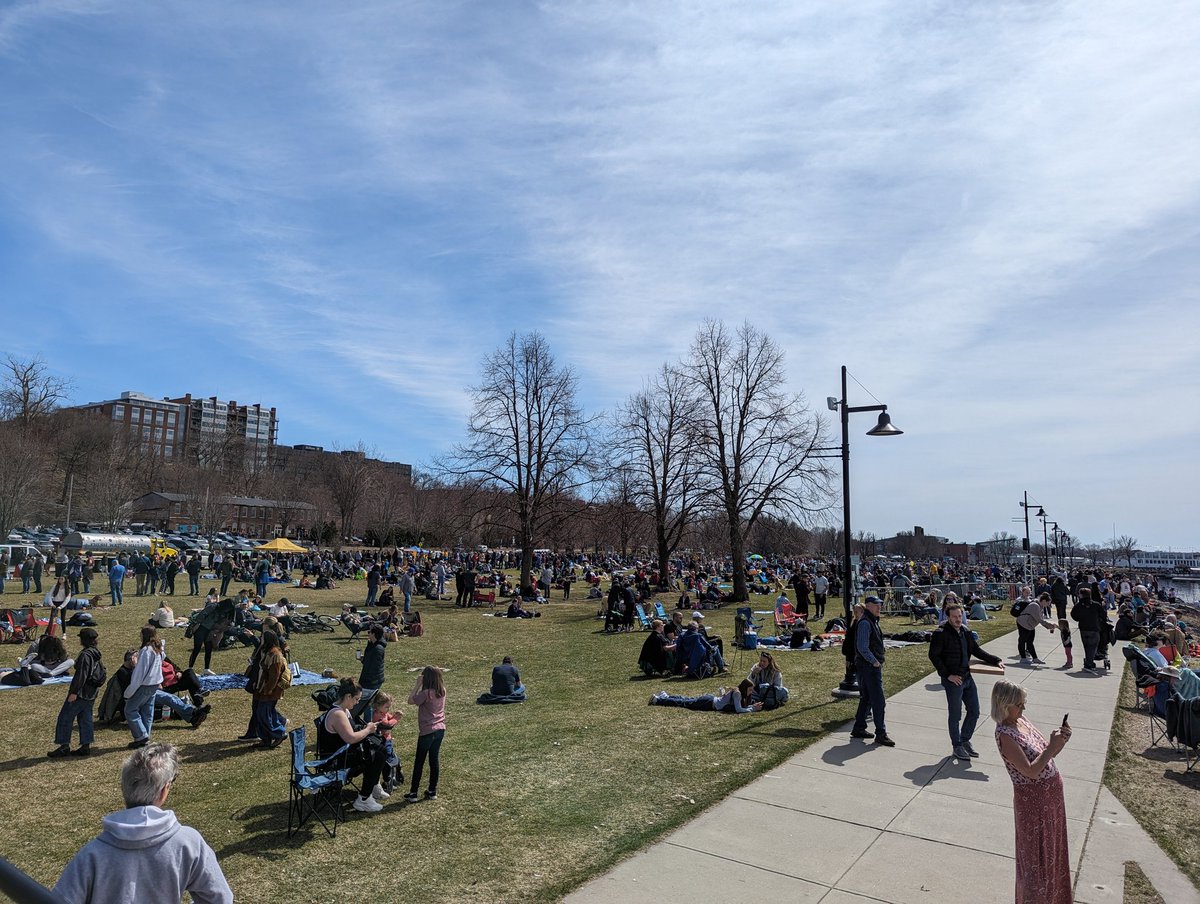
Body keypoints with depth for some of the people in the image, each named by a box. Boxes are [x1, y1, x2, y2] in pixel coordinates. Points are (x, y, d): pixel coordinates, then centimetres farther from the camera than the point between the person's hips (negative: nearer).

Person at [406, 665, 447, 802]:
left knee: (419, 762, 5)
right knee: (435, 759, 13)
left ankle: (413, 793, 11)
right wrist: (420, 686, 6)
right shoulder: (442, 691, 2)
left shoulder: (426, 693, -19)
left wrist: (418, 685, -10)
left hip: (427, 731, -6)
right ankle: (432, 791, 19)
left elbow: (410, 701, -11)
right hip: (440, 729, 6)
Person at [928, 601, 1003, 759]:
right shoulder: (941, 634, -15)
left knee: (974, 711, 14)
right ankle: (957, 746, 21)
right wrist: (947, 675, -18)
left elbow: (977, 651, 19)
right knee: (955, 716, 4)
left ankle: (965, 740, 33)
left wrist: (996, 661, 8)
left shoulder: (966, 633, 8)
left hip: (967, 677, 7)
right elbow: (933, 656, -15)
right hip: (953, 680, -7)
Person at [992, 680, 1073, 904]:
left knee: (1052, 849, 25)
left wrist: (1060, 741, -8)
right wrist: (1052, 745, -24)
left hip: (1051, 794, 8)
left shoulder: (1021, 720, 1)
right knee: (1035, 855, 10)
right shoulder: (1005, 734, -25)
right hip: (1032, 800, -8)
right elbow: (1031, 771, -27)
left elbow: (1045, 756, 9)